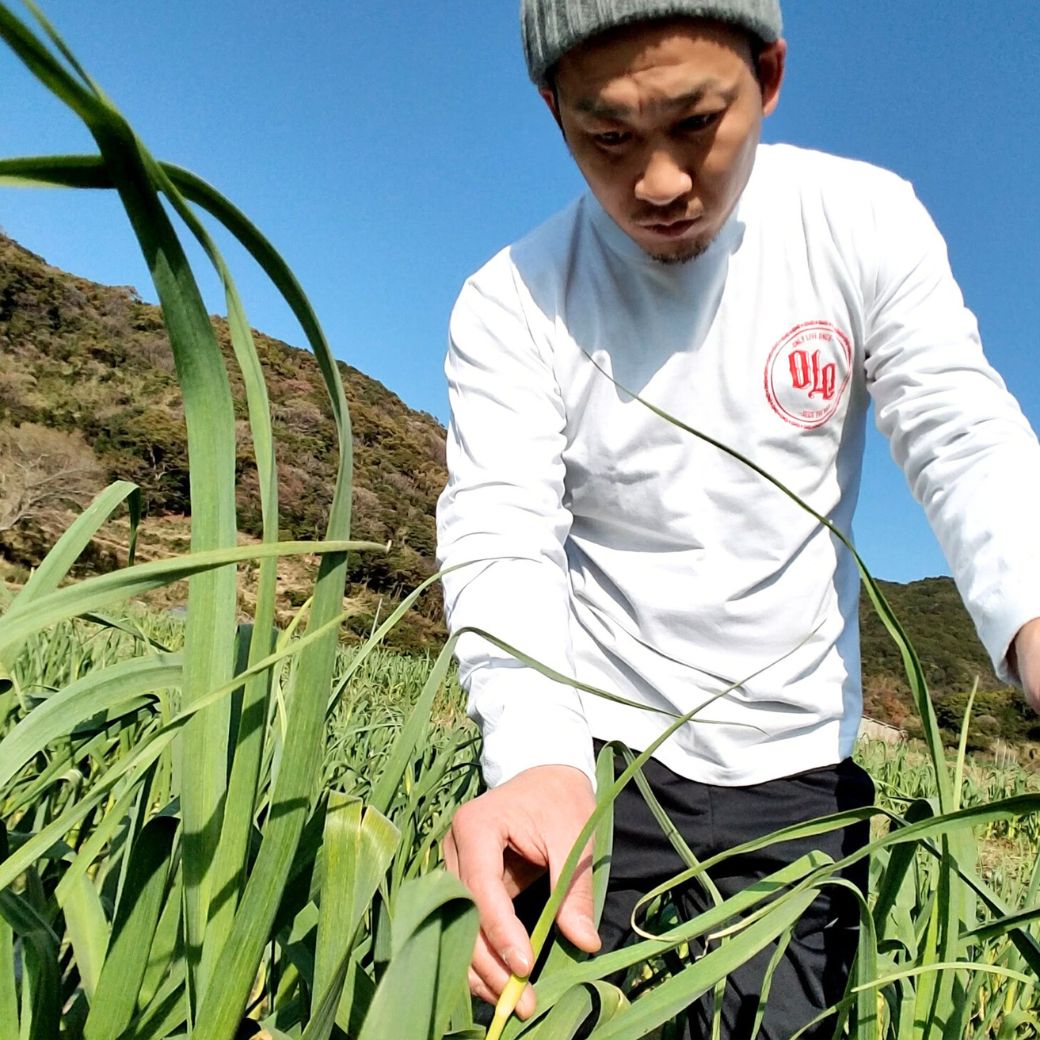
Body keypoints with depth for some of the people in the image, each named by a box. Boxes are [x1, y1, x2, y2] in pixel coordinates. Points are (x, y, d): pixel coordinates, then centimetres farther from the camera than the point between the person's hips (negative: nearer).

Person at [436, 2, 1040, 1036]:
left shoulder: (866, 223, -7)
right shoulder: (510, 303, -12)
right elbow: (500, 548, -21)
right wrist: (536, 766, -40)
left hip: (799, 770, 2)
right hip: (590, 759, -1)